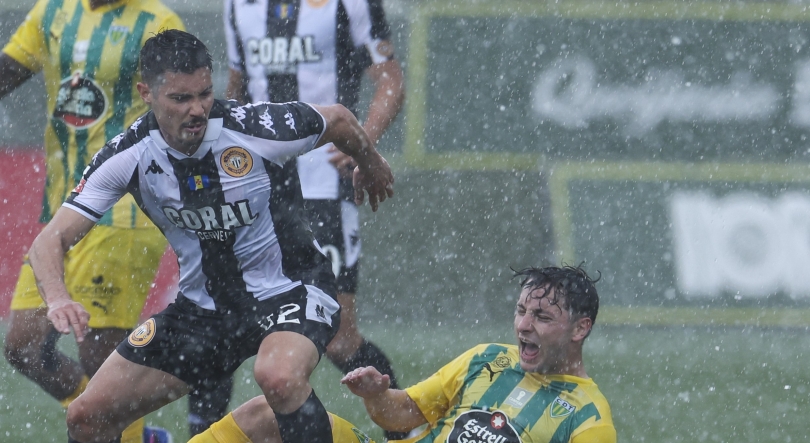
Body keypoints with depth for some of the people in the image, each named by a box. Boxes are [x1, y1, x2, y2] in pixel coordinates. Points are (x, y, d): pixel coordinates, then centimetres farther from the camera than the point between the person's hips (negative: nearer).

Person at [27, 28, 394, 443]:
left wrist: (371, 166, 19)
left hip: (291, 290, -4)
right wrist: (58, 299, -36)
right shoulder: (128, 156, -14)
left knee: (278, 376, -39)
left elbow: (339, 120, -2)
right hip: (202, 307, 4)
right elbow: (51, 240, -14)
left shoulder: (259, 129, -23)